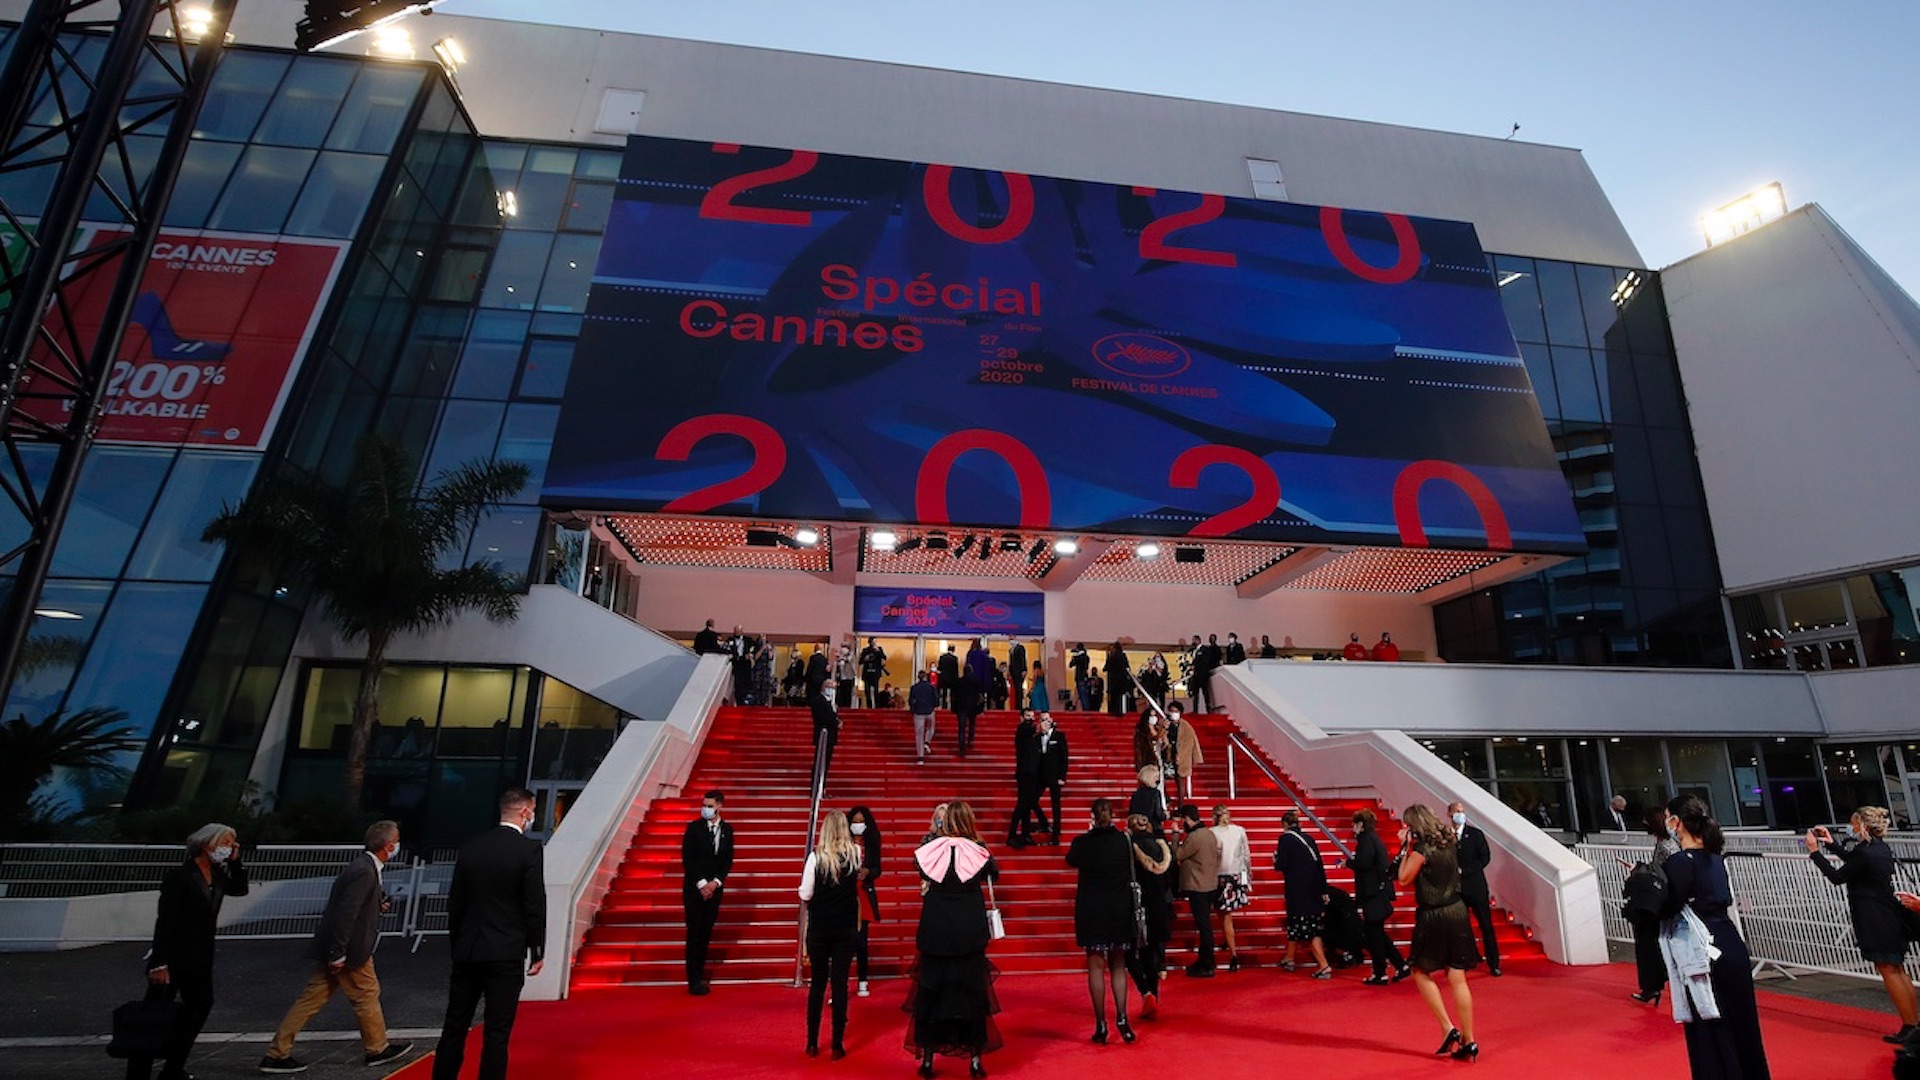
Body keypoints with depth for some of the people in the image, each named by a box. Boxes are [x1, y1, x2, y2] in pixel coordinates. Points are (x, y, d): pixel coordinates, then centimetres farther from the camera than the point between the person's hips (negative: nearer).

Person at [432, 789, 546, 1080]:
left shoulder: (470, 847, 3)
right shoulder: (530, 850, -14)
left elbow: (455, 902, 8)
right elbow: (535, 905, -13)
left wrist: (456, 944, 19)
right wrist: (537, 951, -1)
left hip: (467, 951, 5)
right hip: (506, 954, -5)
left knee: (454, 1027, 16)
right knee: (496, 1033, 3)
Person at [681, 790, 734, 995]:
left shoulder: (727, 829, 3)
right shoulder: (694, 828, -6)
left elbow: (728, 860, 4)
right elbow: (687, 859, -8)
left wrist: (715, 882, -9)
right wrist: (701, 884, -13)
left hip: (714, 888, 3)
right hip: (694, 888, -3)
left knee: (706, 933, 8)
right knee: (694, 934, 0)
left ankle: (699, 975, 18)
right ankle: (694, 981, 7)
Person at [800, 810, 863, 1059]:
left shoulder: (816, 855, -14)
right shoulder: (855, 853, -6)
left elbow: (804, 895, -10)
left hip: (819, 927, -1)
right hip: (846, 927, 1)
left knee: (817, 983, 13)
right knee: (840, 983, 8)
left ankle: (812, 1043, 20)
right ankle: (837, 1045, 12)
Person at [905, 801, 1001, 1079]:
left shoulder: (931, 850, -9)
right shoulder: (978, 851, -10)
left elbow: (922, 876, 10)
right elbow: (994, 874, 10)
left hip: (934, 933, 1)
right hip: (970, 933, 0)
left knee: (931, 991, 13)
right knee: (972, 991, 11)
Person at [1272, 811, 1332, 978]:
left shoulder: (1285, 839, -8)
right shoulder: (1309, 838, 8)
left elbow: (1282, 865, -13)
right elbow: (1320, 865, 10)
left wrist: (1276, 861, 10)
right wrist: (1324, 891, 15)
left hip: (1297, 889, -7)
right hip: (1314, 889, 7)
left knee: (1301, 925, -1)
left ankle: (1324, 966, -8)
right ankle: (1289, 959, 25)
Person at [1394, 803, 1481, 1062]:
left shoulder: (1421, 849, -18)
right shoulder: (1449, 842, 4)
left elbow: (1404, 879, -10)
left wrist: (1405, 847, -10)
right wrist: (1410, 846, 6)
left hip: (1433, 916, -7)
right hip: (1457, 911, 7)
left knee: (1421, 972, 10)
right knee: (1458, 978, 10)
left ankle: (1448, 1029, 4)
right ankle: (1468, 1041, 14)